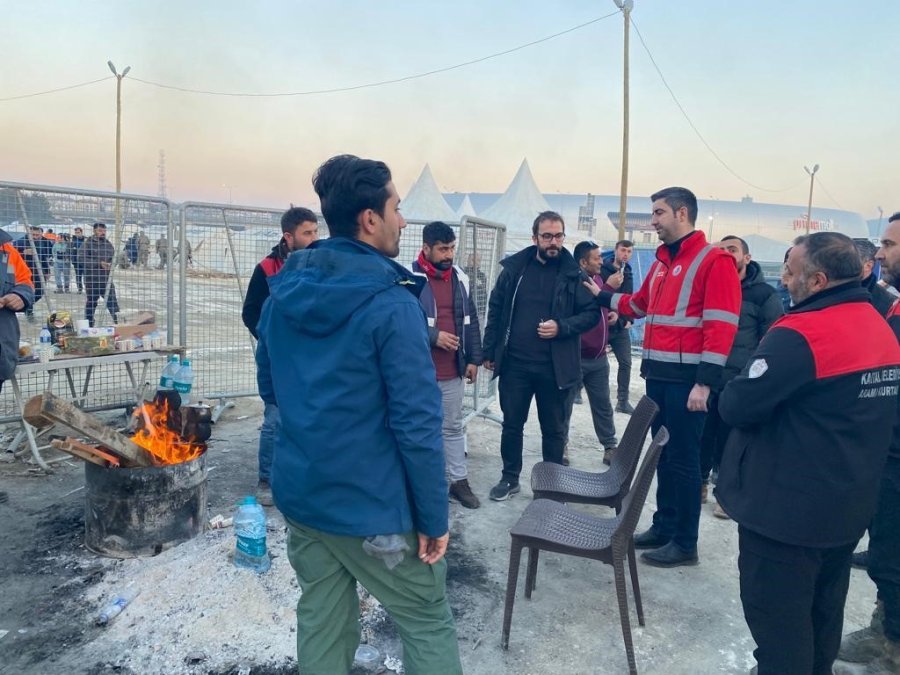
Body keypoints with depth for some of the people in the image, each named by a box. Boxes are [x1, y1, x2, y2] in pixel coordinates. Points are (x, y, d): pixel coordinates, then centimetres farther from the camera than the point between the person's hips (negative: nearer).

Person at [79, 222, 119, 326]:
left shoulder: (108, 244, 7)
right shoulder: (88, 243, -7)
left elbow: (114, 258, 14)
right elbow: (81, 259, -14)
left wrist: (110, 264, -9)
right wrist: (99, 263, -20)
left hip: (106, 279, 3)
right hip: (92, 279, -3)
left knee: (112, 301, -4)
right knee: (91, 302, 9)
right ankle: (88, 324, 21)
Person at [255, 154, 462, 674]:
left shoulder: (281, 294, 3)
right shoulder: (392, 305, -19)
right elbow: (417, 424, -20)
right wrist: (435, 517, -11)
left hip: (299, 495, 7)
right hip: (373, 506, -6)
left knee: (321, 624, 18)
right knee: (430, 623, 11)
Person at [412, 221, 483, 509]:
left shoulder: (459, 278, 7)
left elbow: (471, 321, 12)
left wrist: (473, 359, 9)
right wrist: (433, 336, -21)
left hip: (453, 370, 6)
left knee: (453, 427, 16)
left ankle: (459, 480, 28)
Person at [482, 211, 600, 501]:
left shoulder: (574, 273, -5)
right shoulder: (513, 267, 1)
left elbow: (592, 313, -1)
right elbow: (496, 310, 6)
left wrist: (562, 327, -18)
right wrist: (490, 351, 5)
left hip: (554, 367, -1)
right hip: (514, 363, 2)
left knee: (554, 429, 12)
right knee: (512, 424, 13)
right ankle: (510, 478, 32)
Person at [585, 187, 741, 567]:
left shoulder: (714, 260, -10)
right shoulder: (662, 261, 16)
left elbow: (721, 327, -17)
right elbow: (641, 304, 32)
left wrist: (705, 382, -21)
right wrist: (603, 296, 30)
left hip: (687, 377, -8)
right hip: (657, 373, 8)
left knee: (683, 459, 1)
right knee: (663, 454, 16)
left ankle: (685, 543, 14)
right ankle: (664, 526, 29)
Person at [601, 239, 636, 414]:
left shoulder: (628, 274, 11)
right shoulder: (602, 270, -12)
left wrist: (628, 319, 4)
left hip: (620, 326, 6)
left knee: (625, 363, 5)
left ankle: (622, 401, 13)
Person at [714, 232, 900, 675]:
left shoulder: (800, 334, -25)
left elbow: (735, 407, -23)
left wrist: (731, 393, -2)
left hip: (786, 509, -9)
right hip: (847, 508, 9)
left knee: (777, 618, 8)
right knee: (823, 611, 24)